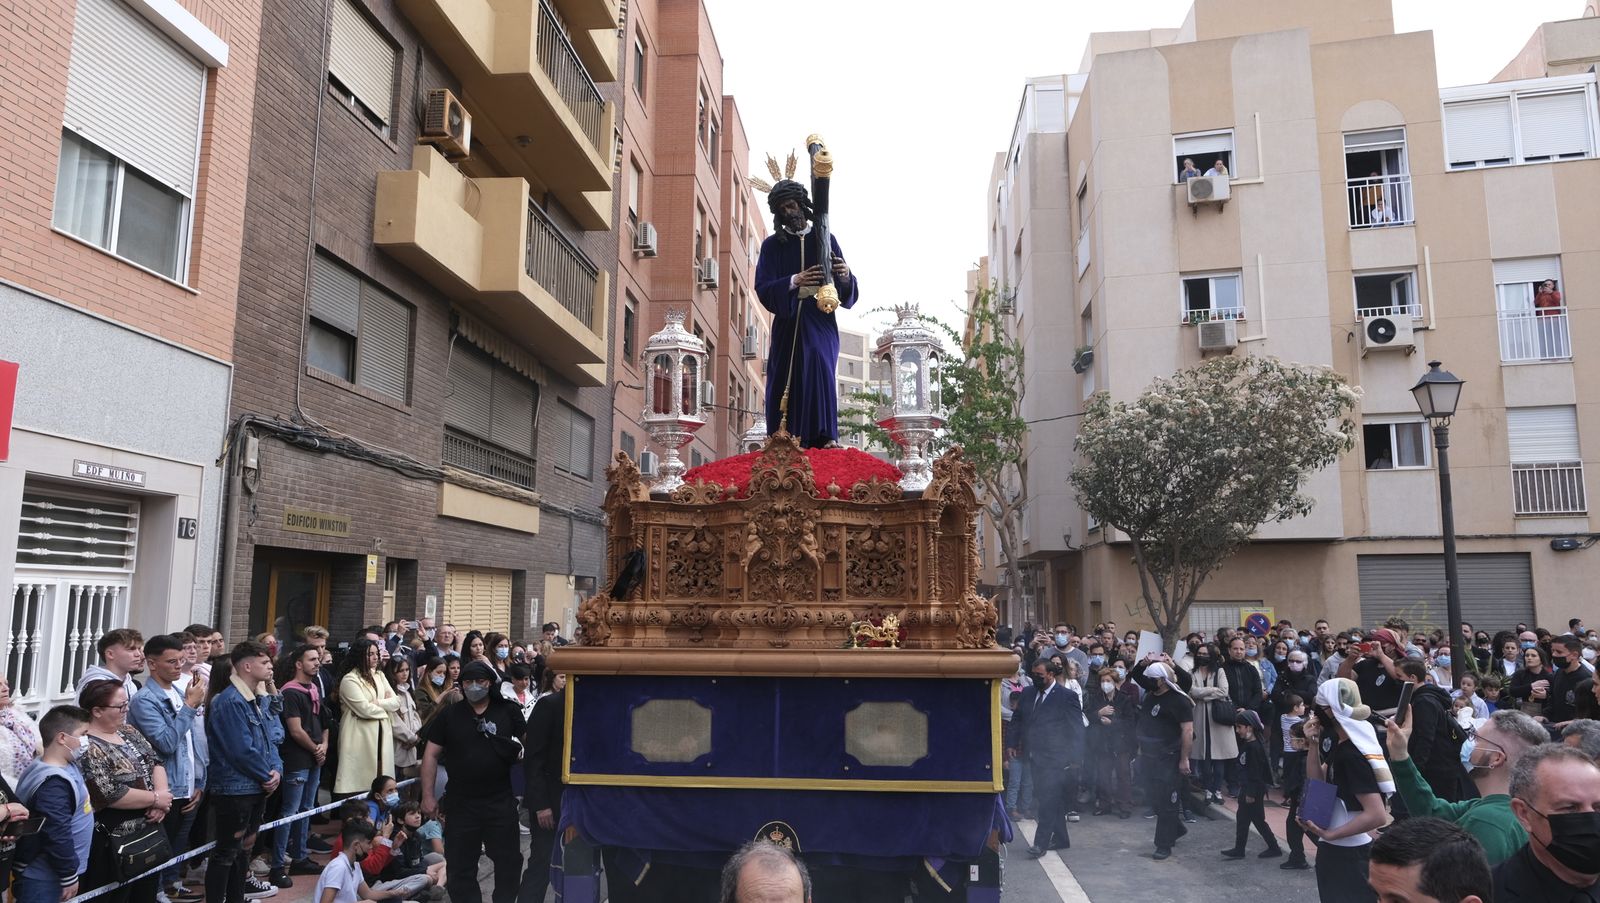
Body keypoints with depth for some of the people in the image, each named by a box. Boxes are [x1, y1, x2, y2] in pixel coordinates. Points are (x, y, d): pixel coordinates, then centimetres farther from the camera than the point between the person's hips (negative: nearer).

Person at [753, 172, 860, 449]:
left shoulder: (825, 239, 13)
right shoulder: (773, 245, 12)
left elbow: (845, 292, 7)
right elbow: (763, 288, -1)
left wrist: (845, 276, -17)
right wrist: (794, 281, -18)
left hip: (820, 321, 0)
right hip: (788, 322, 0)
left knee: (820, 366, -18)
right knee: (787, 380, -9)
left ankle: (825, 438, -19)